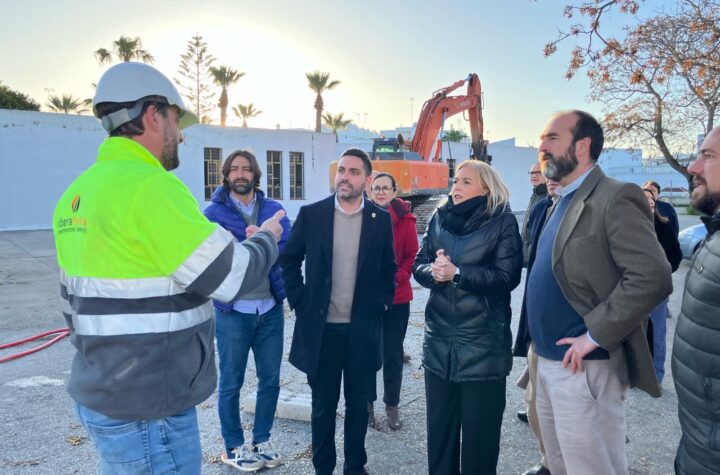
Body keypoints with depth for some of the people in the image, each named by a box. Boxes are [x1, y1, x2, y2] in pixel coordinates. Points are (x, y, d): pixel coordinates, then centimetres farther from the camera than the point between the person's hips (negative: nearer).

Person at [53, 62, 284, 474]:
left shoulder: (78, 192, 8)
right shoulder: (151, 185, -20)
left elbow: (76, 298, 16)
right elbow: (233, 277, -18)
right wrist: (267, 239, 1)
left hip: (101, 393, 9)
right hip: (147, 406, -9)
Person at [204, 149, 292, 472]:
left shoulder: (274, 209, 4)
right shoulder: (214, 213, -4)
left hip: (270, 308, 3)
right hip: (233, 311, -3)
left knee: (270, 380, 13)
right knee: (231, 383, 10)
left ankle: (261, 441, 32)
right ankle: (234, 447, 28)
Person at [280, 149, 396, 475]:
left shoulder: (381, 219, -1)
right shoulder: (311, 214, -3)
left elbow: (389, 269, 8)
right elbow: (289, 260, 5)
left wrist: (381, 304, 0)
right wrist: (299, 301, -1)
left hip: (362, 328, 1)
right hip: (320, 327, 0)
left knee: (358, 403, 15)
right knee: (323, 404, 13)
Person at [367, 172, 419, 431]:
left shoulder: (405, 219, -2)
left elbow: (412, 256, -3)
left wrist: (398, 278, -17)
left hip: (397, 298, 0)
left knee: (393, 354, 10)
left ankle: (392, 405, 27)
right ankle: (368, 404, 27)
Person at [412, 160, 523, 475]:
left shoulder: (502, 222, -5)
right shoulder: (439, 218, 8)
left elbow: (507, 276, -15)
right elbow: (419, 266, 5)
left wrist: (457, 273, -20)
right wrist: (433, 270, -17)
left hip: (483, 343, -4)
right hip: (439, 339, 4)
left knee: (479, 430, 9)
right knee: (439, 425, 16)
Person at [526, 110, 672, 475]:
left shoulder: (616, 198, -15)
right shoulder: (563, 201, 13)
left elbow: (653, 278, -25)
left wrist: (594, 335, -21)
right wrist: (542, 351, 11)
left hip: (584, 369, -9)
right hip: (548, 363, 9)